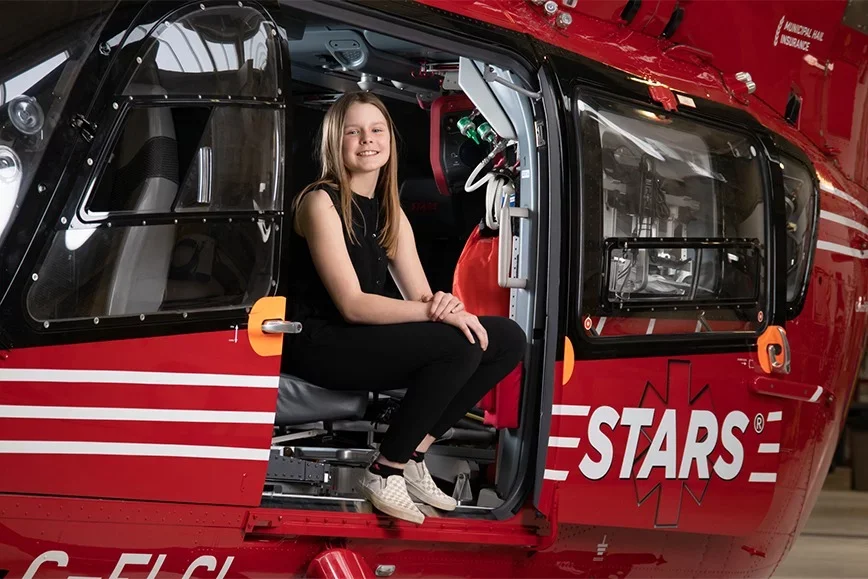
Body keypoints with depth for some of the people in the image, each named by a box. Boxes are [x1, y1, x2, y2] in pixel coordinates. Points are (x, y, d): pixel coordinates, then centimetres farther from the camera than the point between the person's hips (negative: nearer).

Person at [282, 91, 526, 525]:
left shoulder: (389, 212, 14)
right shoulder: (321, 202, -11)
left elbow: (420, 298, 6)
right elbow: (351, 304, -19)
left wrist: (444, 305, -19)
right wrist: (435, 312, -27)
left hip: (370, 339, 8)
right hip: (318, 344, -8)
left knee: (507, 339, -4)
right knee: (458, 344, -28)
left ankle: (412, 455, -3)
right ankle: (385, 472, -16)